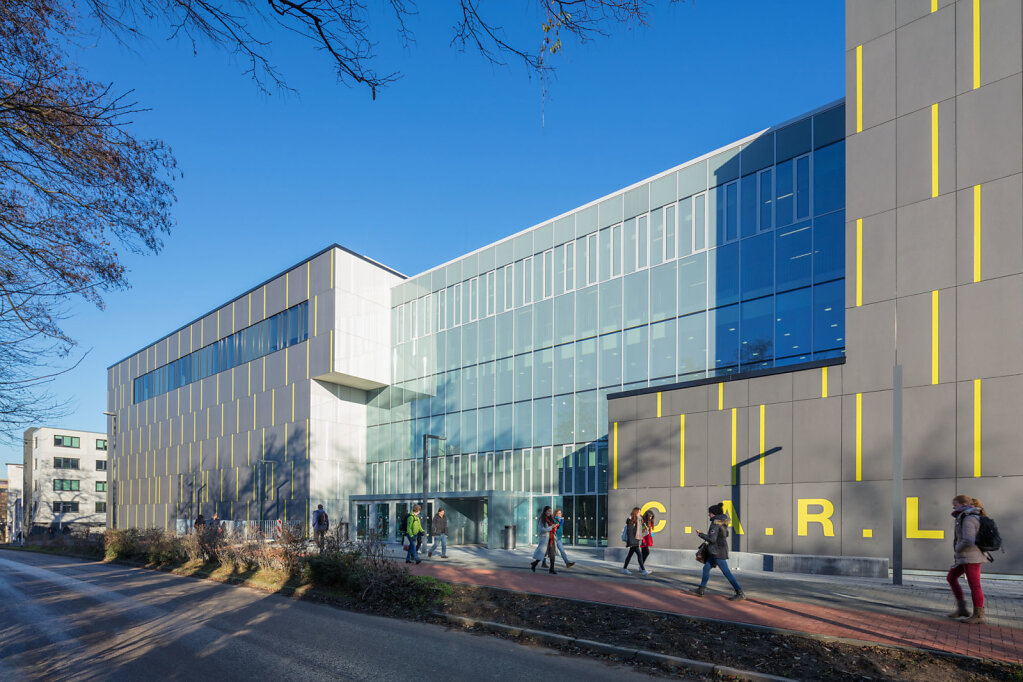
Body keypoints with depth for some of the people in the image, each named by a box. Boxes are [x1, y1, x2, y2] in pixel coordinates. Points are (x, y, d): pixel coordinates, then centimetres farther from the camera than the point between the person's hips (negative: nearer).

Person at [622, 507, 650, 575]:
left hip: (636, 540, 10)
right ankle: (643, 570, -10)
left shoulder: (637, 520, 14)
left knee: (630, 554, 15)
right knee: (639, 555, -11)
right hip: (633, 541, -10)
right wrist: (630, 542, -20)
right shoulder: (631, 521, -14)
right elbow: (629, 532, -17)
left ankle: (624, 568, 23)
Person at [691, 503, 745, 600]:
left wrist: (701, 535, -10)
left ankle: (740, 593, 0)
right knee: (706, 568, 14)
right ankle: (701, 590, 21)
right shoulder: (722, 521, 9)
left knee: (726, 572, -4)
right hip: (715, 552, 10)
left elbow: (712, 539, -22)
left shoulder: (715, 523, -19)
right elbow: (726, 534, 22)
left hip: (718, 552, -10)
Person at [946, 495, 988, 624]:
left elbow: (968, 541, -26)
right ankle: (961, 608, 20)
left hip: (971, 557, -11)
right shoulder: (964, 518, 12)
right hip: (963, 557, 11)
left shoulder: (968, 520, -19)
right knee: (951, 577, 16)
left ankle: (979, 615, 6)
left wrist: (957, 548, -11)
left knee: (974, 585, -3)